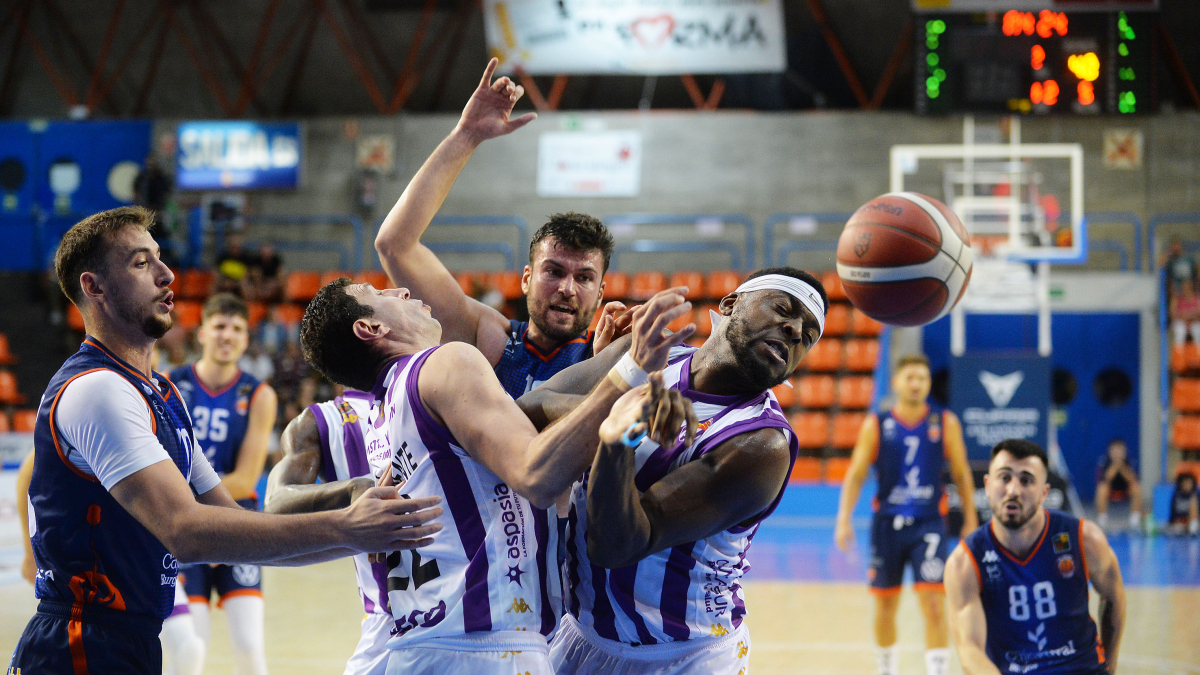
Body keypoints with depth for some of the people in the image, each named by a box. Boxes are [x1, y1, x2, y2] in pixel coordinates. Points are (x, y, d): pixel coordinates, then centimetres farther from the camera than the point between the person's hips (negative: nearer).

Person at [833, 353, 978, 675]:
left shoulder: (945, 423, 1)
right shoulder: (876, 425, 1)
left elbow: (961, 474, 8)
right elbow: (856, 473, 0)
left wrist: (970, 521, 6)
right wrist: (844, 519, -10)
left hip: (929, 524, -1)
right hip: (887, 524, 1)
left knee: (933, 605, -13)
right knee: (885, 606, 10)